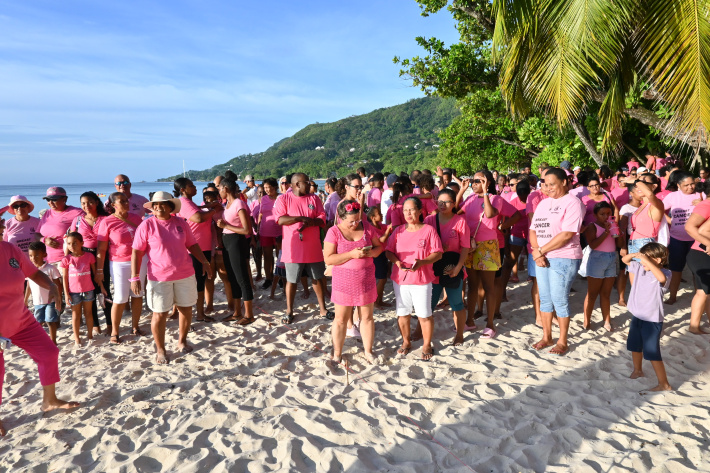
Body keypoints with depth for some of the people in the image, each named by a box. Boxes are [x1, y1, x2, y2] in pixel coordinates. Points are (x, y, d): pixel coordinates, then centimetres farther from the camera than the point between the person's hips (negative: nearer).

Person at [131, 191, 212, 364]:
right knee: (159, 314, 3)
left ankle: (182, 341, 33)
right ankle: (161, 350, 19)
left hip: (185, 275, 4)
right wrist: (135, 277, -14)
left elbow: (192, 245, 12)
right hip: (159, 278, -4)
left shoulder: (180, 223, 3)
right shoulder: (147, 225, -8)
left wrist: (204, 262, 7)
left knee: (186, 309, 13)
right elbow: (137, 252, -9)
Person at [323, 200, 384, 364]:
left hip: (366, 281, 3)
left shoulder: (366, 227, 0)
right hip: (344, 282, -2)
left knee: (367, 317, 12)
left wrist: (372, 252, -13)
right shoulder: (334, 232, -9)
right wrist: (352, 254, -24)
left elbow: (379, 246, 10)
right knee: (341, 319, 7)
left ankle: (368, 351, 28)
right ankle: (337, 353, 24)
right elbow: (328, 258, -15)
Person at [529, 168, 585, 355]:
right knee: (545, 299, 12)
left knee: (559, 300, -2)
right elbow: (533, 230, 9)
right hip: (542, 259, 7)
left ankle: (562, 342, 13)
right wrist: (536, 253, -8)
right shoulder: (543, 203, 13)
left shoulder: (572, 202, -9)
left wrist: (540, 251, -16)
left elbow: (567, 234, -19)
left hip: (564, 259, -7)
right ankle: (546, 337, 24)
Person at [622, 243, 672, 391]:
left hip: (652, 320, -8)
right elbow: (625, 260, 12)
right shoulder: (639, 267, -1)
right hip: (637, 316, 8)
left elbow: (661, 277, -43)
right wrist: (635, 255, -8)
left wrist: (646, 260, -40)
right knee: (634, 346, 24)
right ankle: (637, 370, 48)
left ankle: (664, 384, 9)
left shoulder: (665, 273, -19)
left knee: (652, 353, -5)